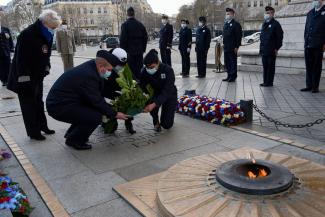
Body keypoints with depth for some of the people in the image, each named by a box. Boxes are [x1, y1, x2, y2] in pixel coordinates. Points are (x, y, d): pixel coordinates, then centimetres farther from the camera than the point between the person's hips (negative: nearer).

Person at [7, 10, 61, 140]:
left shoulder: (47, 35, 2)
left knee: (39, 103, 19)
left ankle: (42, 126, 32)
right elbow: (21, 59, -26)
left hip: (38, 77, 8)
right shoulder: (27, 35, -24)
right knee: (29, 105, 3)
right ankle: (33, 132, 13)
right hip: (25, 79, -8)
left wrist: (46, 68, 7)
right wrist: (24, 80, -27)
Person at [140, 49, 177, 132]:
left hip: (169, 95, -2)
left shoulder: (168, 70, -31)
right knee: (149, 103, -34)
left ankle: (169, 114, 29)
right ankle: (156, 121, -1)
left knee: (167, 125, -8)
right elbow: (142, 87, -19)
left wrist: (154, 104, -49)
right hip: (155, 93, 3)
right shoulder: (145, 71, -19)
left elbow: (167, 92, -36)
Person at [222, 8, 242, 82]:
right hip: (226, 47, 8)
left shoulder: (236, 24, -7)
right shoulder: (226, 24, 16)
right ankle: (229, 76, 20)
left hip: (232, 47, -8)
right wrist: (224, 43, 12)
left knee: (233, 62, -1)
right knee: (227, 62, 11)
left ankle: (233, 77, 5)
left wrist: (236, 47, -16)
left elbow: (239, 36, -12)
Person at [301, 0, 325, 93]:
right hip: (308, 45, 5)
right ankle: (309, 85, 11)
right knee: (308, 66, 5)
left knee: (317, 66, 0)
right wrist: (305, 41, 10)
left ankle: (315, 86, 5)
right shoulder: (310, 13, 18)